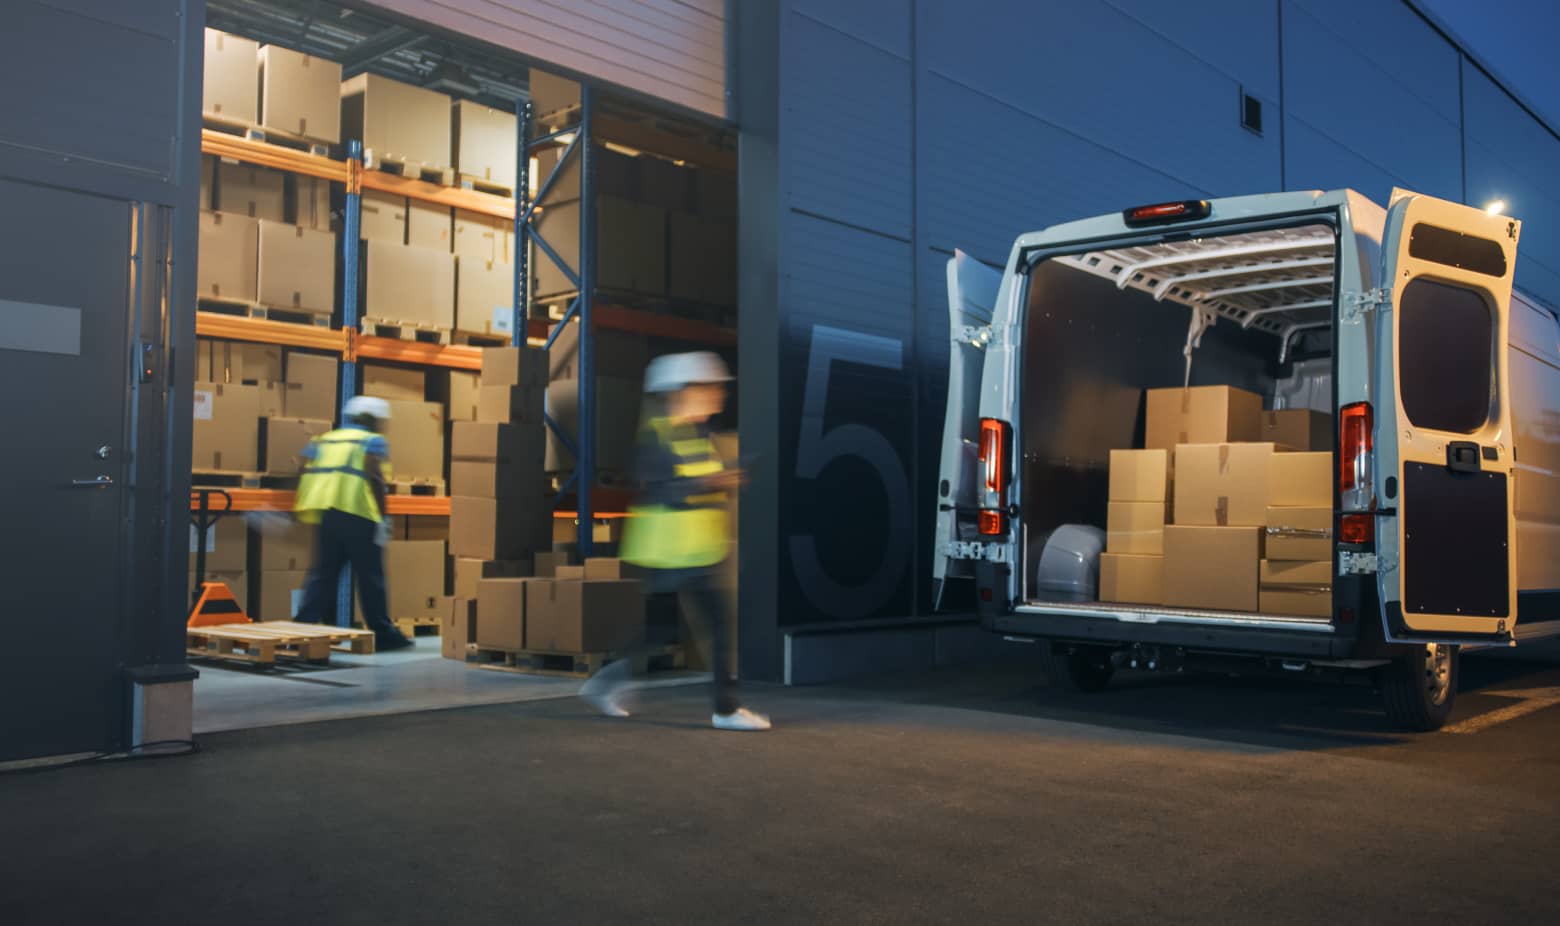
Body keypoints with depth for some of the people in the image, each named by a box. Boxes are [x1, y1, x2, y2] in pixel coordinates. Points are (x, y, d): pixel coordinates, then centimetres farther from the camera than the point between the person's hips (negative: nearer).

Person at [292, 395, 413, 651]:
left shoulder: (323, 440, 22)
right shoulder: (373, 441, 5)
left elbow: (306, 474, 12)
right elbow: (374, 476, -10)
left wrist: (300, 510, 17)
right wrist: (383, 516, -10)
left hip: (324, 514, 6)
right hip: (358, 515, -5)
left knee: (322, 574, 11)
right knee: (370, 577, 2)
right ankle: (383, 634, 8)